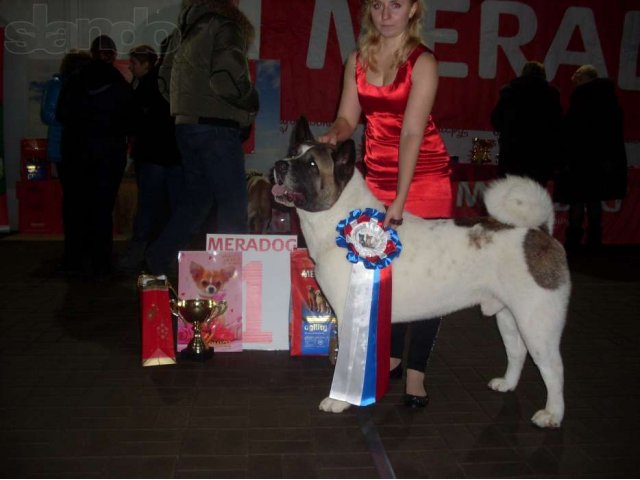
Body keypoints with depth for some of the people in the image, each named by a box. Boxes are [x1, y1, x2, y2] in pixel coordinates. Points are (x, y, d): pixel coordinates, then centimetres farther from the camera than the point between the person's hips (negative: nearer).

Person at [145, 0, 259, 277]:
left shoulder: (185, 30, 15)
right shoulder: (224, 28, -10)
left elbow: (166, 75, 22)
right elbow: (226, 80, -21)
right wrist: (252, 104, -6)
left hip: (185, 126, 8)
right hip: (216, 127, -8)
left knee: (197, 197, 18)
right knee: (233, 203, -1)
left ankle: (160, 258, 18)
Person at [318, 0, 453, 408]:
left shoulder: (422, 61, -10)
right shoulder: (357, 60, 7)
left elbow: (412, 132, -20)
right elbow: (348, 117, 4)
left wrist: (400, 200, -27)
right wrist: (334, 135, -21)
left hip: (424, 177, -4)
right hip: (377, 176, 5)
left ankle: (416, 373, 6)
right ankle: (392, 356, 24)